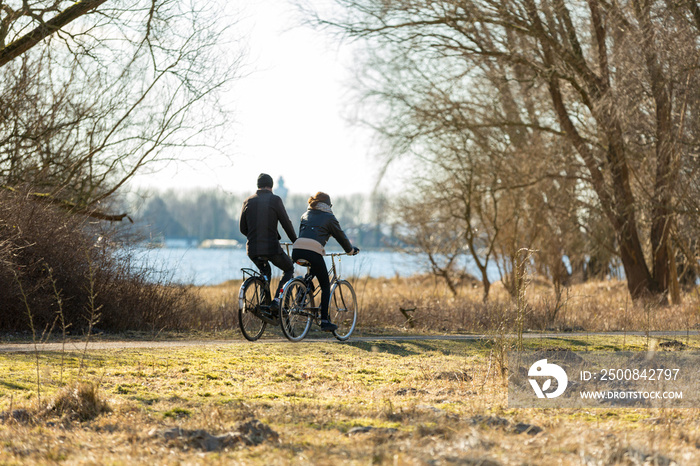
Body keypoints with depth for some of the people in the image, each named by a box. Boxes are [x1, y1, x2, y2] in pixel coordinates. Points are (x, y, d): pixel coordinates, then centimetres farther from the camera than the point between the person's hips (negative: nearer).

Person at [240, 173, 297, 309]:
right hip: (271, 247, -4)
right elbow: (286, 223, -2)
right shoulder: (275, 200, -4)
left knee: (265, 272, 32)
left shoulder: (248, 201, 8)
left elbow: (243, 228, 12)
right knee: (289, 268, 20)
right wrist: (296, 242, 12)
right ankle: (277, 300, 1)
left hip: (252, 249, 4)